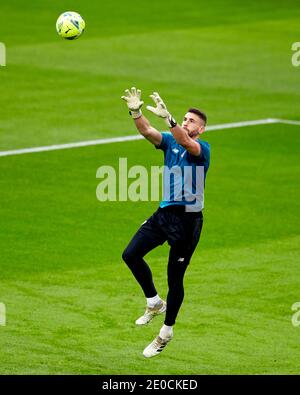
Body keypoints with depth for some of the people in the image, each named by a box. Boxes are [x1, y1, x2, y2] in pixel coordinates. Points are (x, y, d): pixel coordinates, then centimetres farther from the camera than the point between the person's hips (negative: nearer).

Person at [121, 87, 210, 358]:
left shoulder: (202, 148, -8)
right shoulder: (170, 141, 8)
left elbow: (186, 142, -31)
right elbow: (147, 132, -9)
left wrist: (167, 118, -47)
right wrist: (136, 112, -29)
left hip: (188, 219, -6)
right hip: (164, 213, 6)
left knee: (175, 277, 1)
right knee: (131, 254, -2)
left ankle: (166, 333, 17)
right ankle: (155, 303, 19)